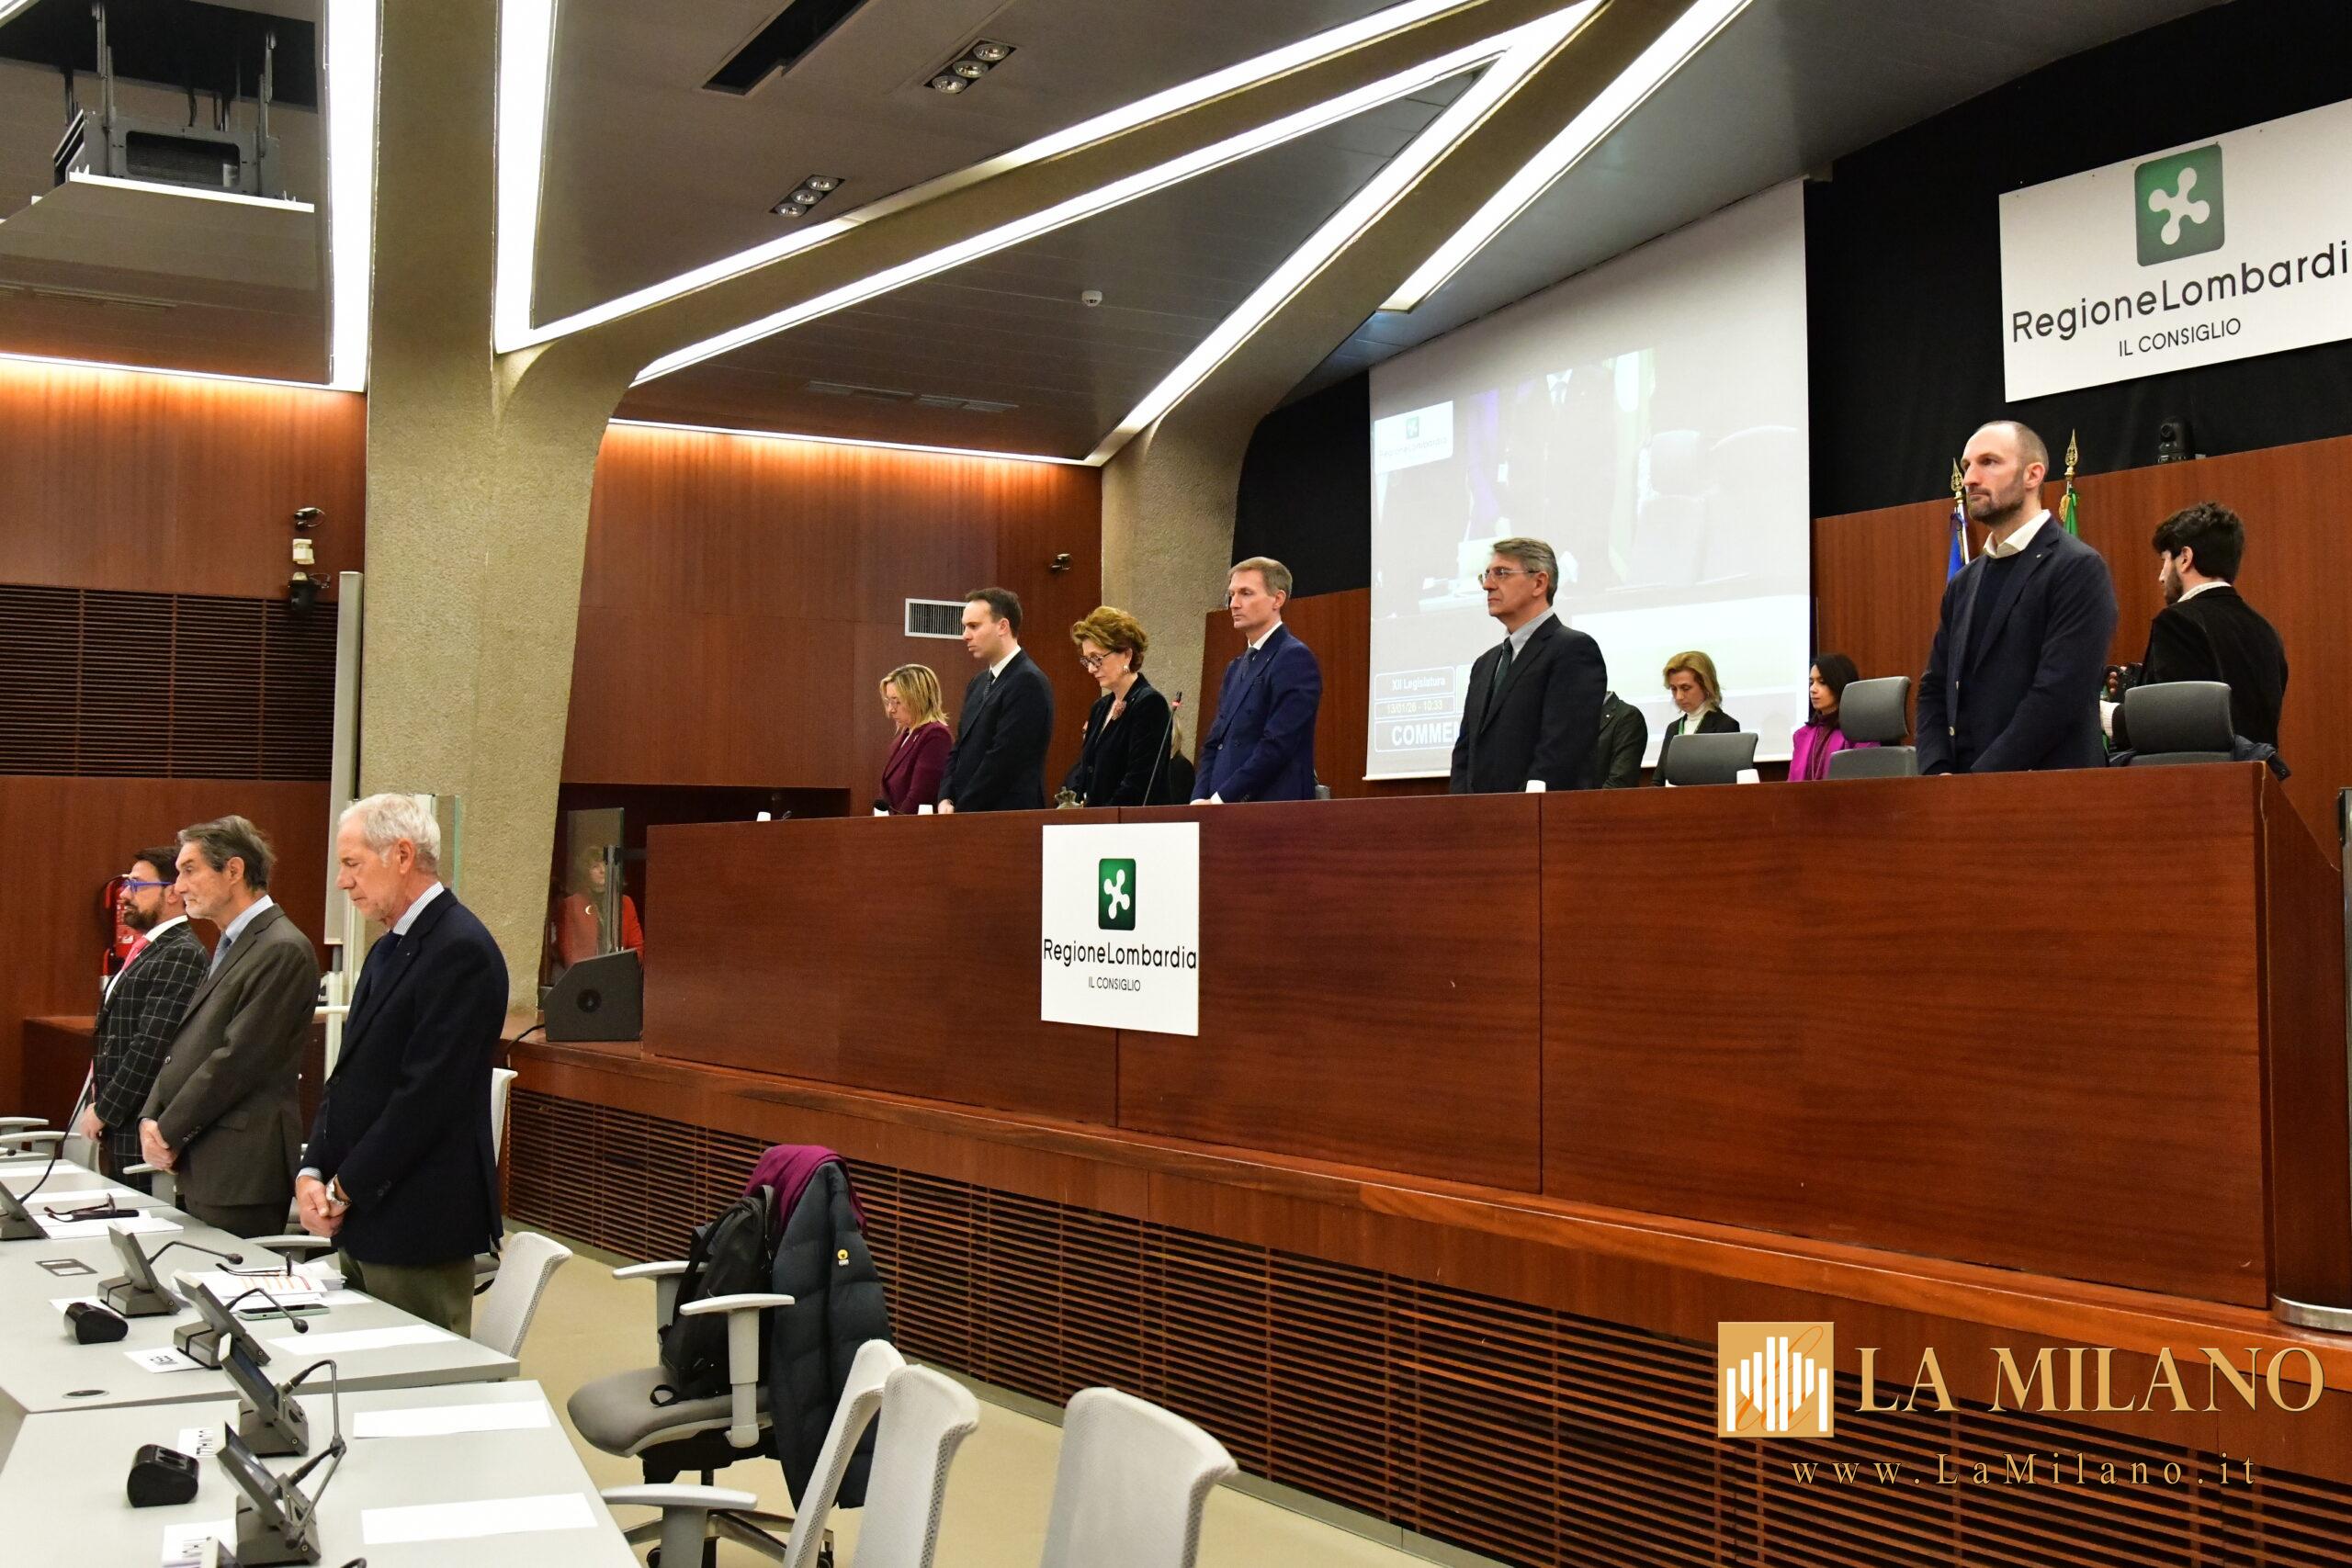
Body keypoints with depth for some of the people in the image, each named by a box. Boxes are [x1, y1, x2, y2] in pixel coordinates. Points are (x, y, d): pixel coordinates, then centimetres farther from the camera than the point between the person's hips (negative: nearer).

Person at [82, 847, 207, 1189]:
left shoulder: (181, 955, -15)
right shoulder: (147, 951, 16)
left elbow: (153, 1046, -20)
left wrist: (103, 1111, -14)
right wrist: (98, 1107, 12)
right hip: (121, 1130, 9)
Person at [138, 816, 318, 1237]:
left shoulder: (283, 950, -14)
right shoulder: (230, 947, 17)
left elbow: (237, 1060, -18)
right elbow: (186, 1045, 17)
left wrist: (169, 1133, -11)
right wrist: (151, 1119, 3)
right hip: (201, 1170, 9)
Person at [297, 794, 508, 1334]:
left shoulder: (460, 950, -16)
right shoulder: (389, 948, 16)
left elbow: (426, 1093, -21)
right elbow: (349, 1076, 16)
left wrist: (343, 1190, -13)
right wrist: (312, 1172, 2)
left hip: (416, 1226, -9)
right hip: (362, 1224, 9)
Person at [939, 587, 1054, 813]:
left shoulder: (1028, 683, -13)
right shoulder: (978, 684, 17)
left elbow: (1004, 759, -18)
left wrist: (960, 812, -15)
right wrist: (946, 799, 1)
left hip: (1010, 817, -8)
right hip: (966, 817, 8)